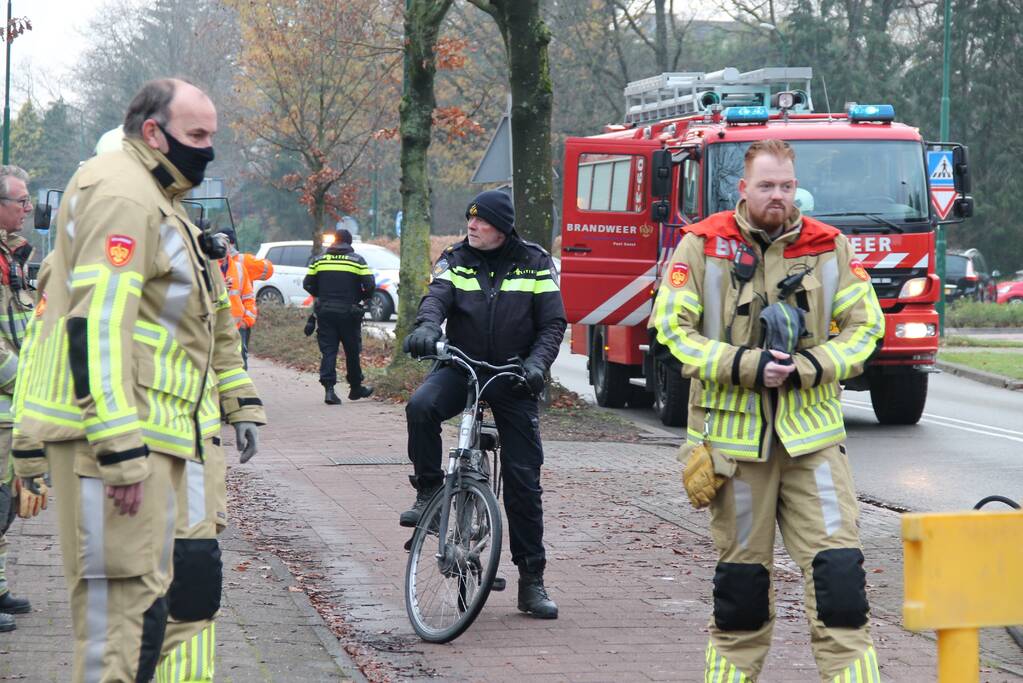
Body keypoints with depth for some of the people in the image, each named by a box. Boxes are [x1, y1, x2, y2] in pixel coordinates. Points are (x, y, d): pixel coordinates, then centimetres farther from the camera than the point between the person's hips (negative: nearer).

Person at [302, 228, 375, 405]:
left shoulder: (319, 260, 5)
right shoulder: (357, 261, -2)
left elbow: (308, 284, 4)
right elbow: (370, 286, -10)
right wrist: (362, 298, 9)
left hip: (325, 312, 2)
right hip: (349, 312, -1)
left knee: (328, 351, 1)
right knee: (352, 351, 11)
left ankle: (328, 388, -13)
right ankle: (355, 388, 22)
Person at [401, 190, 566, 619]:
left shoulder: (535, 265, 1)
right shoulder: (455, 261, 5)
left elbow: (553, 323, -2)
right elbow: (437, 297, -12)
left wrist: (537, 362, -20)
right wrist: (427, 327, -35)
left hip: (513, 376, -1)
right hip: (461, 366, 1)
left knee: (524, 479, -2)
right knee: (421, 406, -34)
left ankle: (532, 579, 5)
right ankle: (428, 493, -13)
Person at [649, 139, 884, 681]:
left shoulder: (829, 248, 5)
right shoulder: (703, 246, 0)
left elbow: (864, 326, 7)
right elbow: (673, 327, -2)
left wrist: (808, 368, -9)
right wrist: (744, 366, -13)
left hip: (811, 430, 1)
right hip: (732, 429, -1)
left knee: (837, 564, -9)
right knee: (740, 568, 9)